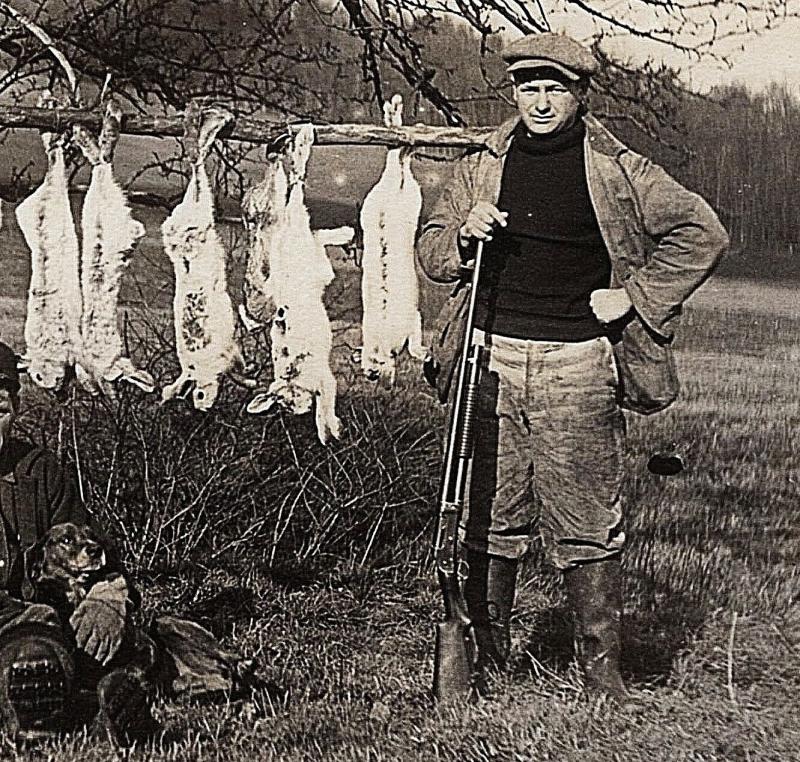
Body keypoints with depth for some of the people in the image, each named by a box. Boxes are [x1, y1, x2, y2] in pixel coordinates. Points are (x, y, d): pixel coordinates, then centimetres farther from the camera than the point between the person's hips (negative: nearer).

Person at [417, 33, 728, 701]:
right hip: (490, 358, 3)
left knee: (587, 526, 0)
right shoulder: (480, 168, 12)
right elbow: (429, 251, 17)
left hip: (577, 367, -2)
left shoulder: (617, 170, 3)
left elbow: (702, 232, 4)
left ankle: (602, 667, 11)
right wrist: (463, 234, -6)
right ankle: (486, 656, 20)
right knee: (488, 518, 7)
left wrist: (633, 295, -2)